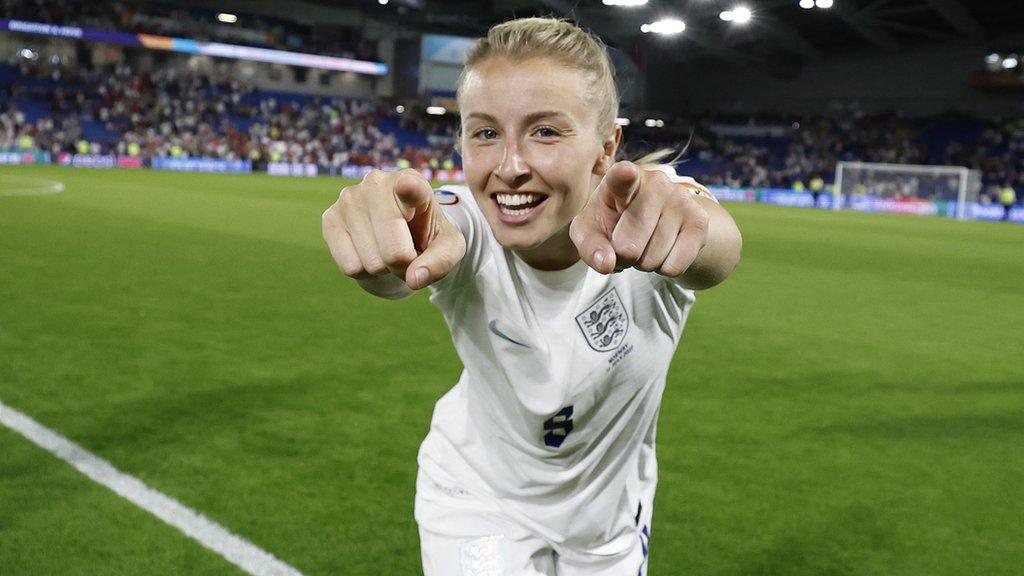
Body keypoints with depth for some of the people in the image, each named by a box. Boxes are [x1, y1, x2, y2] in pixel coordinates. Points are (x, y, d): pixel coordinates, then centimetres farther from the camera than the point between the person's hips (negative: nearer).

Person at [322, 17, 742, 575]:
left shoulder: (650, 229, -28)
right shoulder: (463, 229, -27)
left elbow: (717, 251, -50)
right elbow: (387, 270, -49)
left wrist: (691, 222, -73)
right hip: (477, 502, -1)